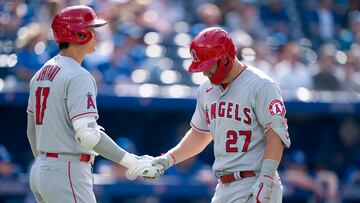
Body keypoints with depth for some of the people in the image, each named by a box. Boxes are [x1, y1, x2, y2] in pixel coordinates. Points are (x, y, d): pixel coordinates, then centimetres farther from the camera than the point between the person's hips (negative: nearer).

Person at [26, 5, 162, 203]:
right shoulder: (78, 77, -15)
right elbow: (87, 135, -25)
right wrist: (133, 163, -22)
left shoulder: (41, 74, 14)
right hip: (67, 174, -10)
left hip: (39, 171, 10)